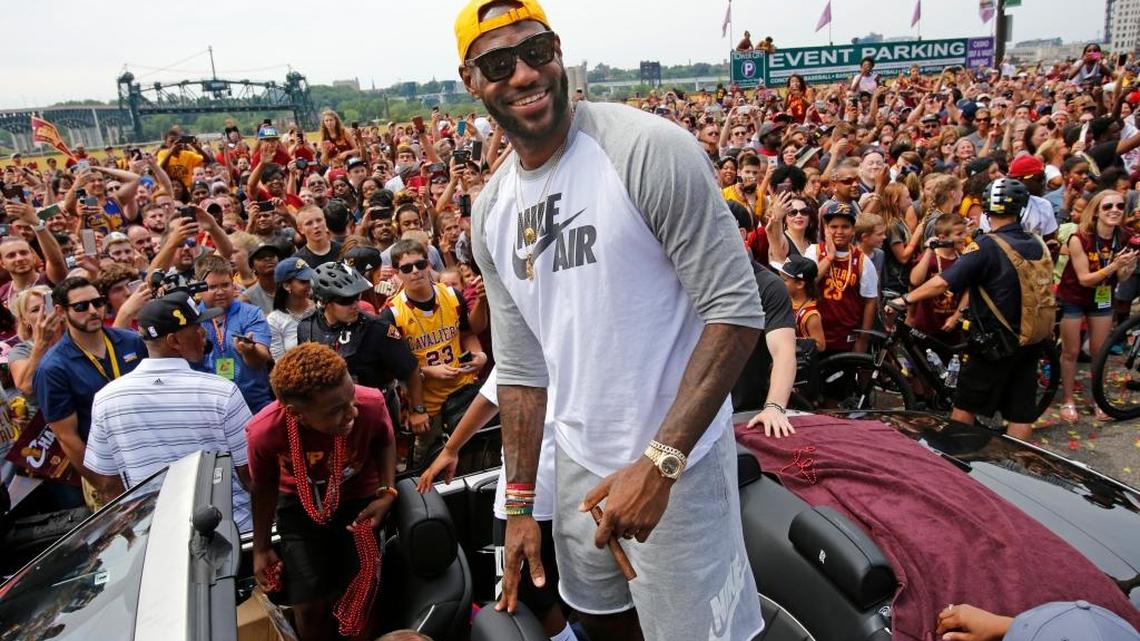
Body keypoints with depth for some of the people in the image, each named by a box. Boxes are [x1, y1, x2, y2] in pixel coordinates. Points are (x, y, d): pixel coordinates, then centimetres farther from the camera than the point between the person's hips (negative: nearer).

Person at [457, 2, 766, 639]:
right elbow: (522, 367, 8)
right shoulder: (490, 213, 2)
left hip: (676, 459, -6)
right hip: (578, 461, 6)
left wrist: (659, 460, -24)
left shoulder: (649, 149, -17)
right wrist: (520, 503, 10)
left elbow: (737, 311, -19)